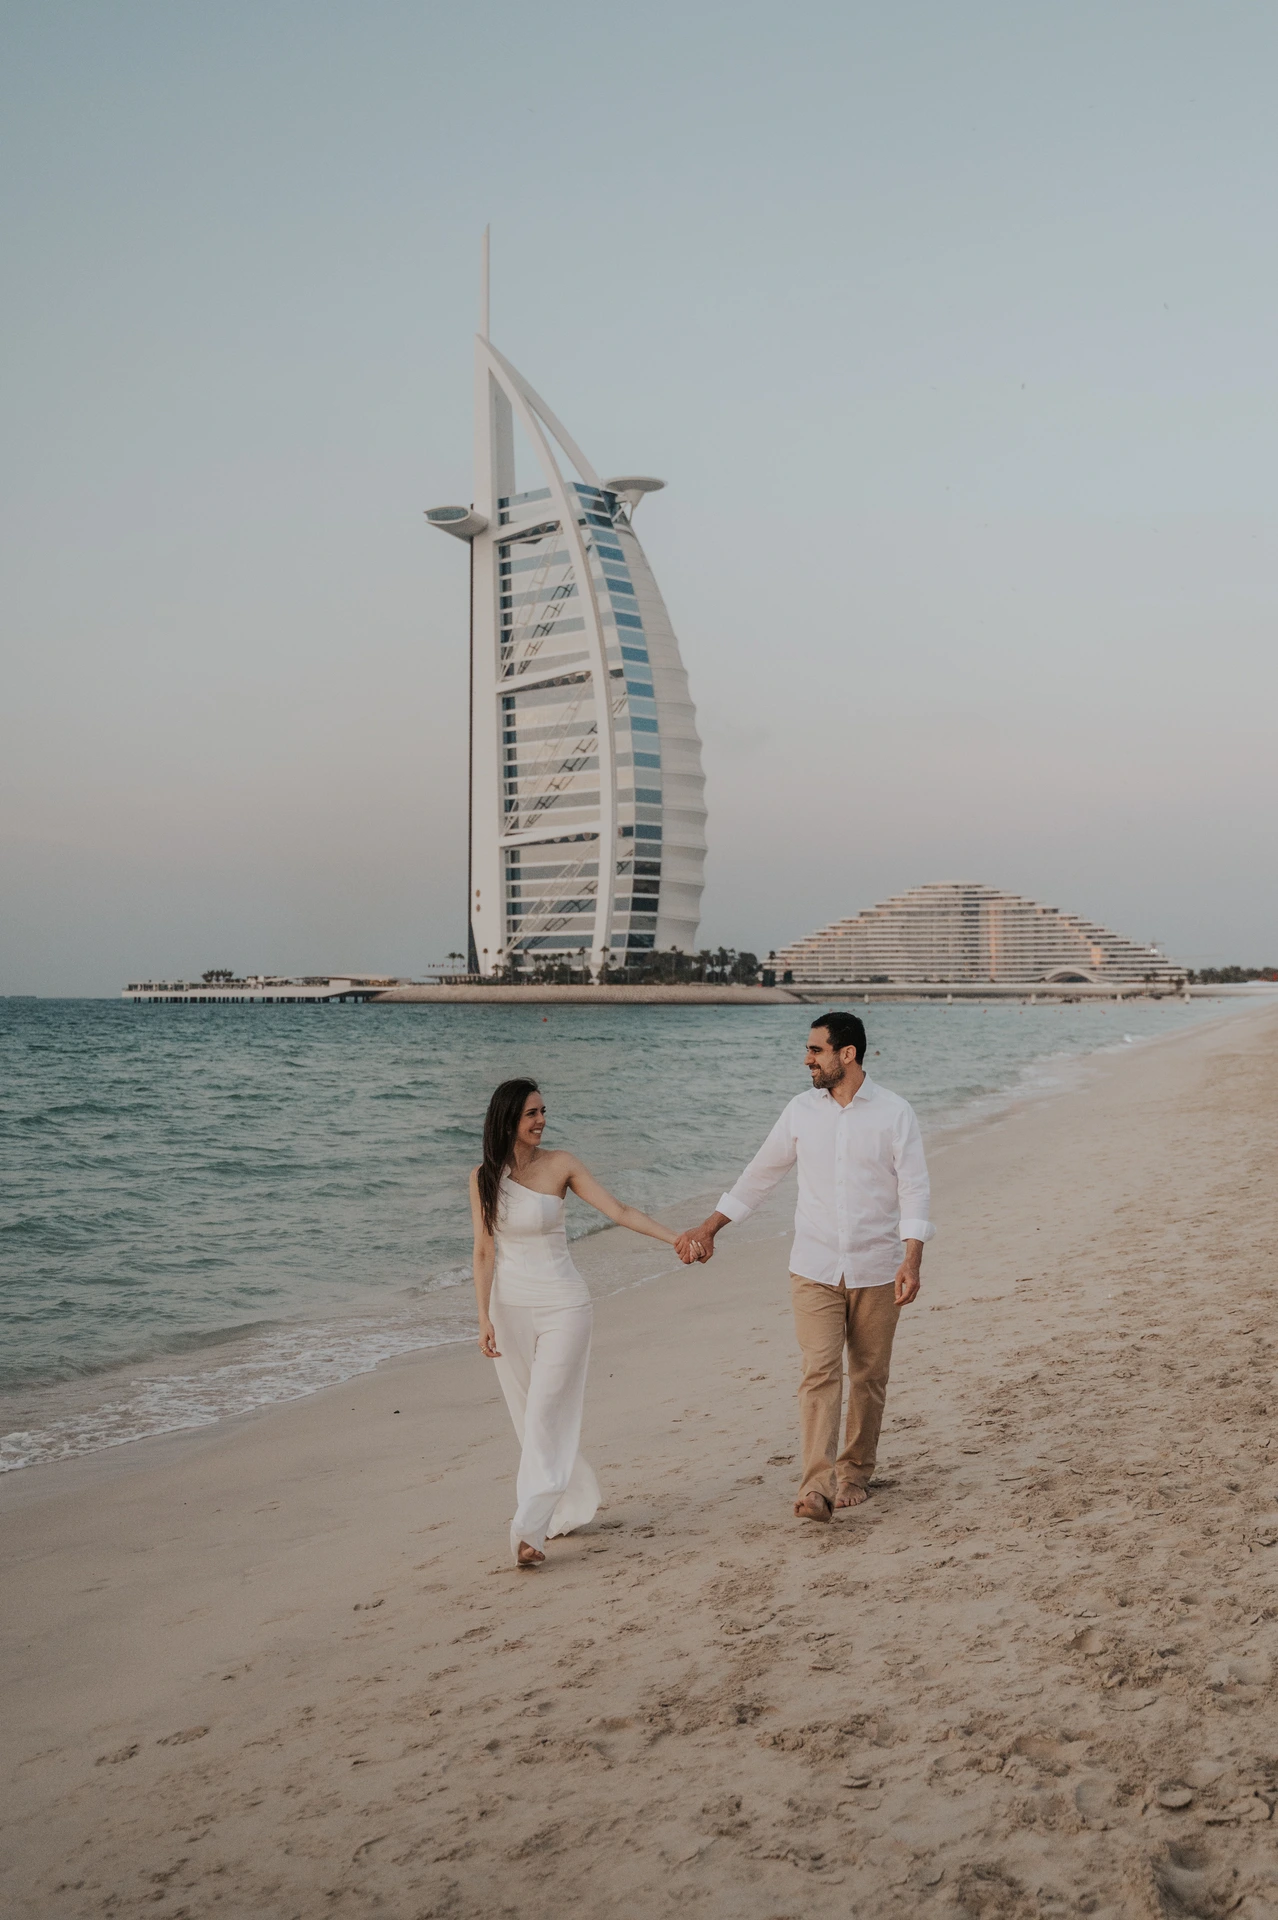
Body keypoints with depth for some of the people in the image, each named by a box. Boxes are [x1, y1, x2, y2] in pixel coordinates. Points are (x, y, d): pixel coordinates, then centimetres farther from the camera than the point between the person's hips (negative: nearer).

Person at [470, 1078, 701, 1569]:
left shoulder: (560, 1165, -4)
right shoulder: (484, 1177, 0)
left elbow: (619, 1211, -6)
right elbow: (484, 1251, -1)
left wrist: (676, 1237, -14)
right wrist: (484, 1318, -7)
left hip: (562, 1307, -2)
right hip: (510, 1308, 2)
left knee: (546, 1417, -9)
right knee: (529, 1419, 8)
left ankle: (528, 1530, -7)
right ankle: (574, 1505, 27)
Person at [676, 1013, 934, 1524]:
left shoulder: (894, 1113, -3)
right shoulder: (801, 1110, 4)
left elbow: (913, 1188, -6)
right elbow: (760, 1173, 13)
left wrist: (912, 1258, -17)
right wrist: (709, 1227, 14)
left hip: (876, 1270, -1)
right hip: (815, 1268, 1)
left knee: (868, 1376, 9)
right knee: (819, 1372, -10)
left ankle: (855, 1472, 25)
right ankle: (817, 1486, -15)